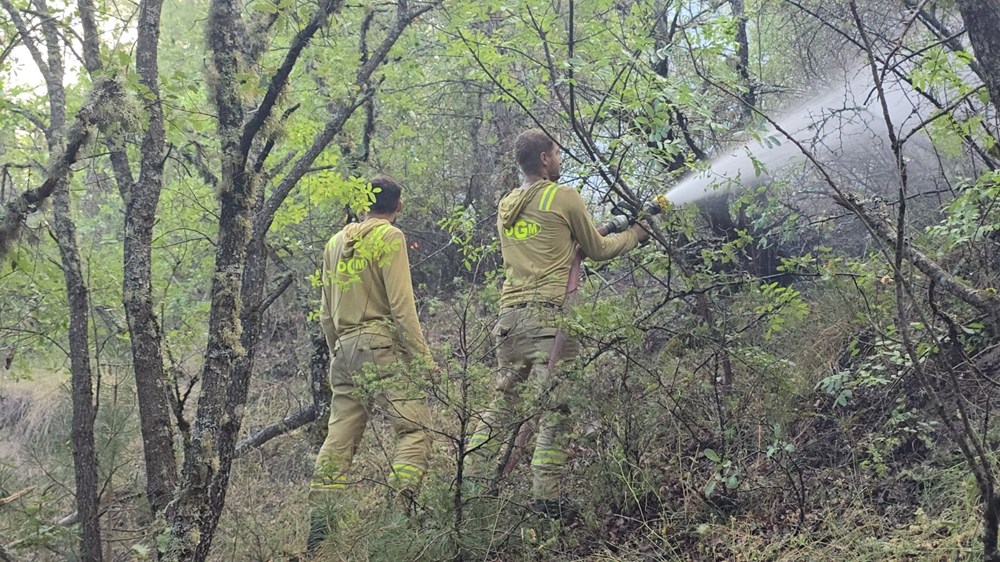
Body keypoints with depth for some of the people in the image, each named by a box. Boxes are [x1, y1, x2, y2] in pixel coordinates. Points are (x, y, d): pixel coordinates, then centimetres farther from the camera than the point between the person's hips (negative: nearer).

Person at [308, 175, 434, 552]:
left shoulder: (336, 242, 17)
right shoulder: (389, 237, -3)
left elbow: (326, 312, 19)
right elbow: (401, 304, -11)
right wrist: (423, 357, -9)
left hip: (344, 350, 7)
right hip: (381, 344, -7)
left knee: (339, 438, 8)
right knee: (415, 428, -7)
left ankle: (319, 528, 7)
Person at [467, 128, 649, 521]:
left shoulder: (506, 206, 18)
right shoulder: (564, 198, -1)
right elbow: (596, 249, 10)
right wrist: (634, 235, 25)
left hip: (510, 314, 7)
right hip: (549, 313, -7)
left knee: (503, 406, 14)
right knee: (556, 410, -5)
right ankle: (545, 497, -8)